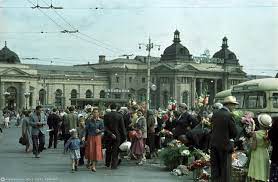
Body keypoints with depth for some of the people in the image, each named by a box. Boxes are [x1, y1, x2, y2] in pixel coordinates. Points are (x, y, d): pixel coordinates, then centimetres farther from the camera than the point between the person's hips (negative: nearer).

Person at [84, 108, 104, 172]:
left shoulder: (100, 121, -1)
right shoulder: (89, 120, -3)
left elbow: (103, 129, 2)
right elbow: (86, 129, -4)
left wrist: (99, 131, -19)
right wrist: (84, 136, -14)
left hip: (97, 137, 0)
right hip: (90, 137, 0)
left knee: (96, 151, -5)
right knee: (90, 150, 5)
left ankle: (93, 166, 0)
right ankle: (89, 162, 33)